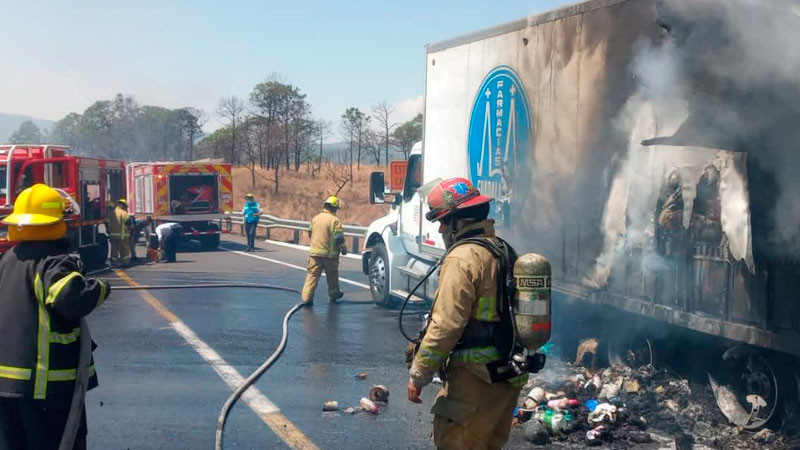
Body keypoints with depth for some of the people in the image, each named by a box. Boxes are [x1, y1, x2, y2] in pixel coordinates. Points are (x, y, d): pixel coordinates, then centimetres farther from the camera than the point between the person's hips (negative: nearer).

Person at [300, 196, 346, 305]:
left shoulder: (315, 218, 8)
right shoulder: (334, 220, -11)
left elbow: (310, 233, 20)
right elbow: (339, 237, -16)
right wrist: (343, 249, -1)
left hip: (314, 252, 4)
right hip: (330, 253, -4)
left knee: (312, 275, 1)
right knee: (332, 276, 15)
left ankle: (306, 297, -10)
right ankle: (333, 295, 30)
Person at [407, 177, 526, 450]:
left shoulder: (463, 258, -16)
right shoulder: (505, 252, 12)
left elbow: (445, 325, -21)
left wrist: (418, 375, -14)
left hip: (476, 379, -9)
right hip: (509, 375, 9)